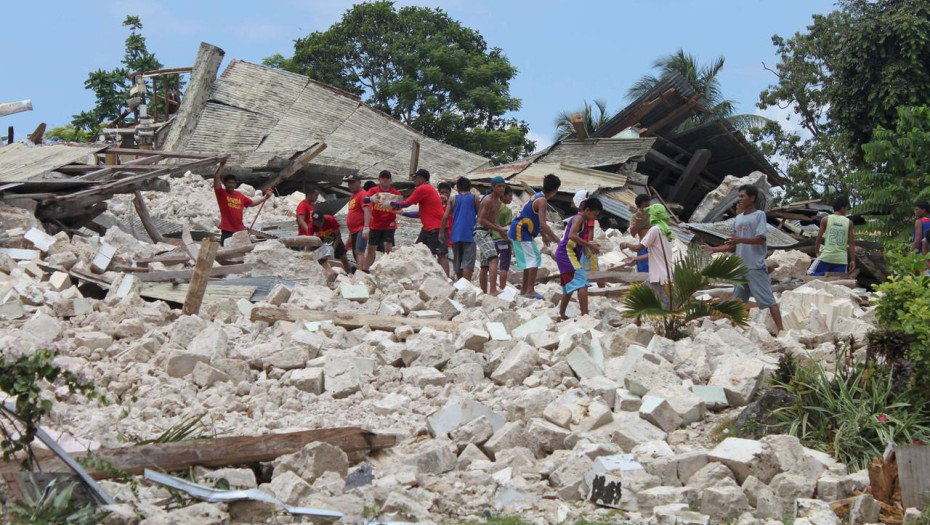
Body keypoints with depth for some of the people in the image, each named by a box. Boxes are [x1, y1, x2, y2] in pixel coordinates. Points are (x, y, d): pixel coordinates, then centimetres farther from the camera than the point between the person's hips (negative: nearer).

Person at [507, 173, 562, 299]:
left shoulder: (538, 196, 12)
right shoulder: (542, 201, -20)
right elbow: (543, 224, -26)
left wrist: (544, 236, 25)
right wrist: (556, 239, -20)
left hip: (520, 231, 10)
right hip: (521, 232, -10)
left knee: (530, 259, 17)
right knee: (533, 259, -11)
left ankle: (525, 288, 25)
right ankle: (530, 290, -14)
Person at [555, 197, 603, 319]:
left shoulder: (583, 220, 19)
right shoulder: (579, 218, -10)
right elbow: (572, 236, -24)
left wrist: (590, 245, 7)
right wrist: (589, 245, -21)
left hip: (564, 255, 10)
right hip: (567, 254, -10)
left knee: (570, 286, 18)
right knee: (582, 284, -16)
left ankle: (561, 315, 25)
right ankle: (585, 314, -21)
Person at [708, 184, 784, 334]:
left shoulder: (759, 215, -5)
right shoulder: (738, 218, 16)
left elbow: (761, 239, -15)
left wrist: (739, 239, -25)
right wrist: (714, 249, 13)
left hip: (756, 267, -8)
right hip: (741, 266, 8)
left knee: (768, 299, -9)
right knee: (739, 300, 11)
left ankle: (780, 329, -11)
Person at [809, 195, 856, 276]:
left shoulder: (825, 220, -1)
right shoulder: (849, 222, 2)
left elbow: (819, 238, 1)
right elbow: (851, 243, 1)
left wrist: (817, 252, 16)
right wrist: (852, 260, 5)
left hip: (826, 257, -1)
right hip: (841, 259, 1)